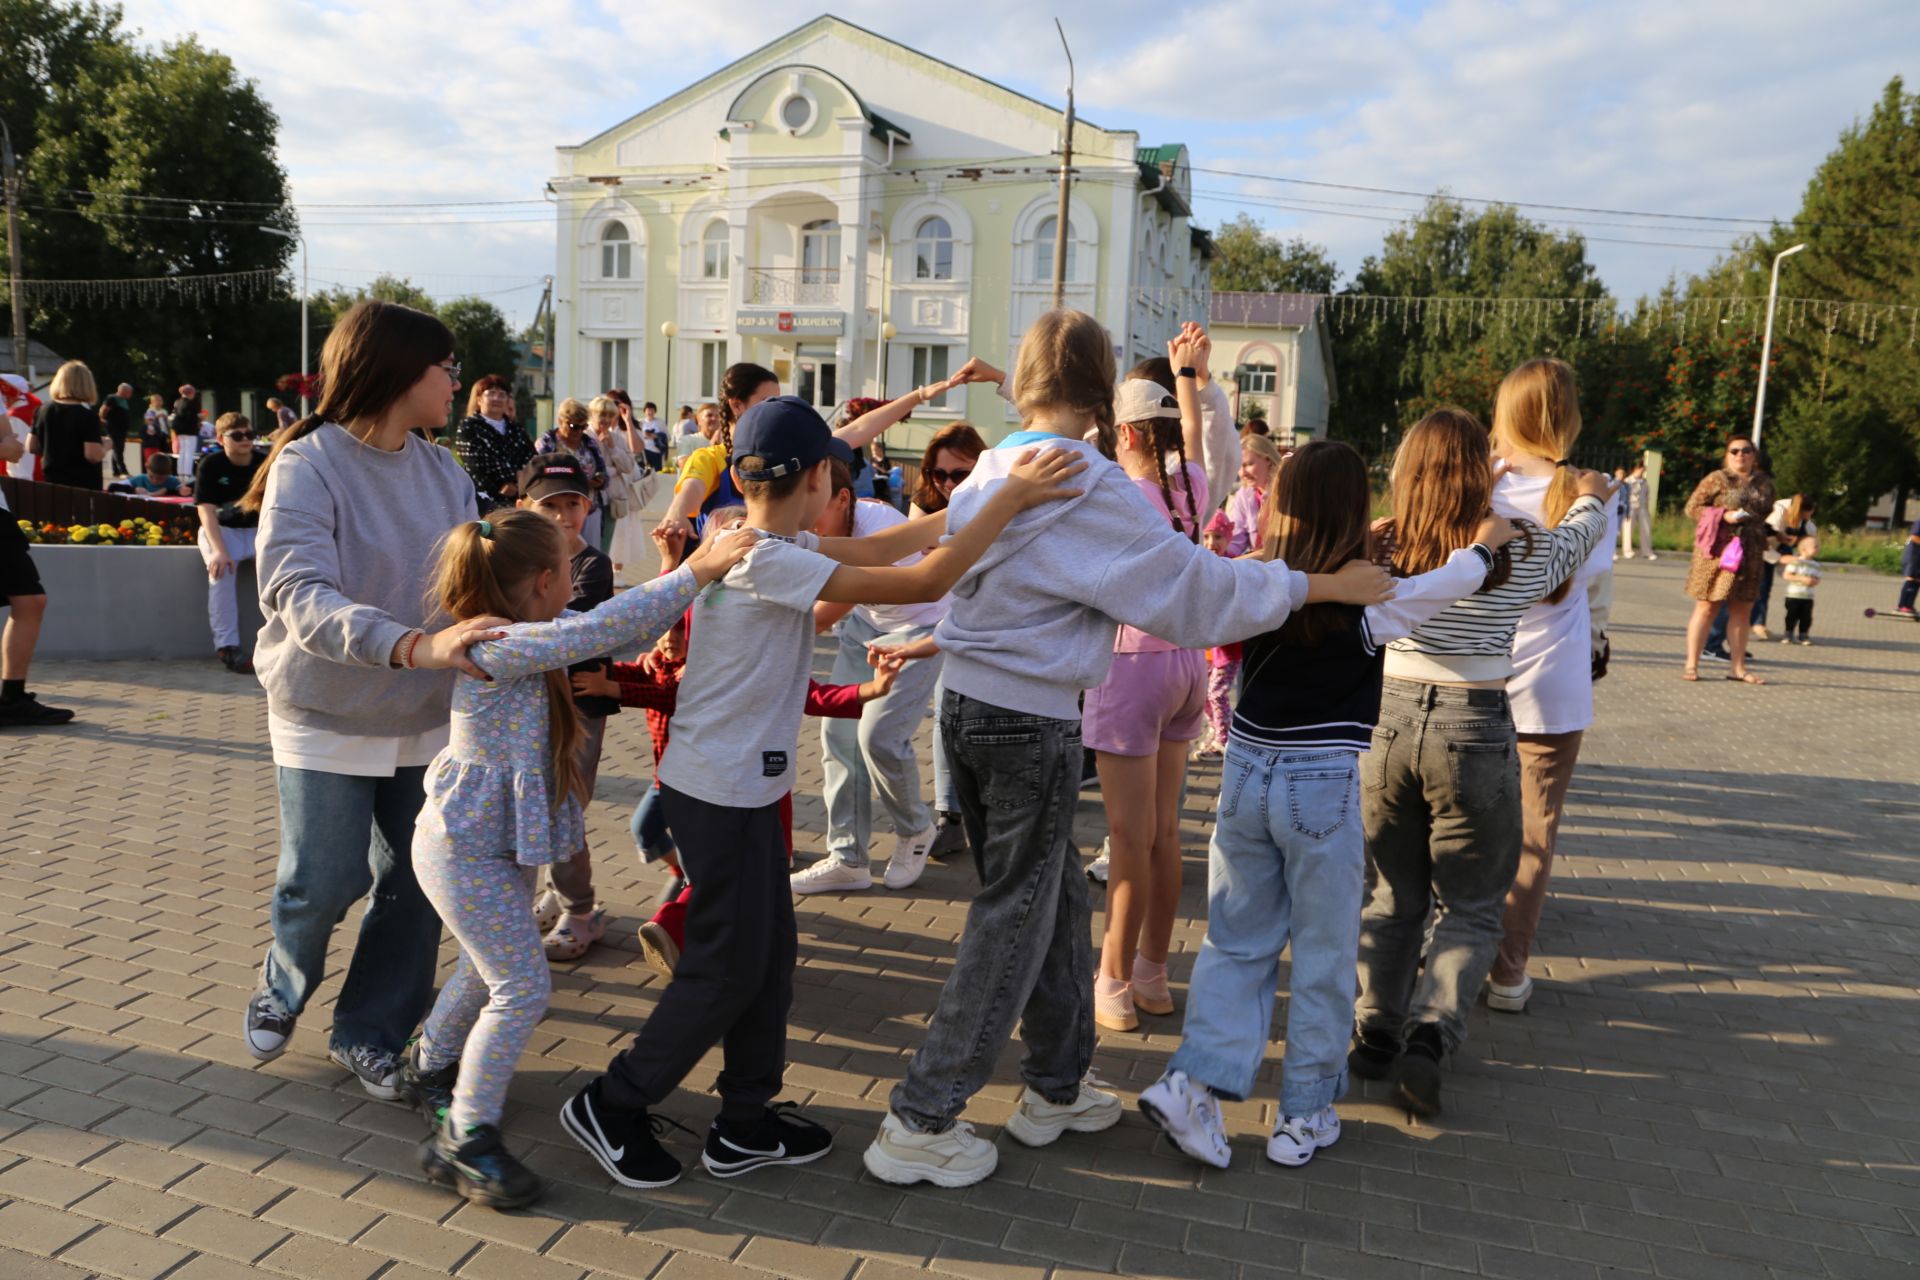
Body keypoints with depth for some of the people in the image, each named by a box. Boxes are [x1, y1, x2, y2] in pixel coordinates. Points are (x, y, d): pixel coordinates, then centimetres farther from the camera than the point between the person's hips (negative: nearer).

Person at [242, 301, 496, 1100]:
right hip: (330, 718, -5)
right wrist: (416, 646, -46)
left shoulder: (443, 473, 1)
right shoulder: (307, 466, -17)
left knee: (416, 886, 7)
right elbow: (300, 596, -31)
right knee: (325, 883, 2)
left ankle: (368, 1032, 28)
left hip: (426, 718, 5)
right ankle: (282, 992, 36)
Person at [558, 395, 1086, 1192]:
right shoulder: (770, 562, -24)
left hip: (742, 785, 10)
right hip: (721, 792, -10)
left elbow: (872, 549, 11)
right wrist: (1009, 501, -20)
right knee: (728, 967, 3)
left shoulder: (752, 540, 5)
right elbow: (921, 583, -27)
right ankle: (611, 1106, 20)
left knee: (769, 950, 15)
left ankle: (745, 1126, 27)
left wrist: (969, 505, 10)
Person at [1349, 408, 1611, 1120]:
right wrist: (1590, 494, 42)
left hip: (1388, 723, 2)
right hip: (1474, 733, -2)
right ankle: (1432, 1033, -5)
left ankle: (1375, 1033, 17)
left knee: (1394, 898, 18)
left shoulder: (1383, 548, -4)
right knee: (1469, 908, 11)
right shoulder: (1523, 554, -4)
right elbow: (1584, 531, 18)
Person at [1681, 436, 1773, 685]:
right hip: (1717, 551, -5)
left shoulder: (1764, 483, 13)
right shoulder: (1716, 479, -2)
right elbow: (1692, 508, -5)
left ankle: (1738, 668, 14)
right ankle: (1691, 664, 1)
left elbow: (1769, 514, 27)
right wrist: (1724, 515, -15)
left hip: (1749, 555, 5)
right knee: (1706, 606, -3)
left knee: (1742, 610, 7)